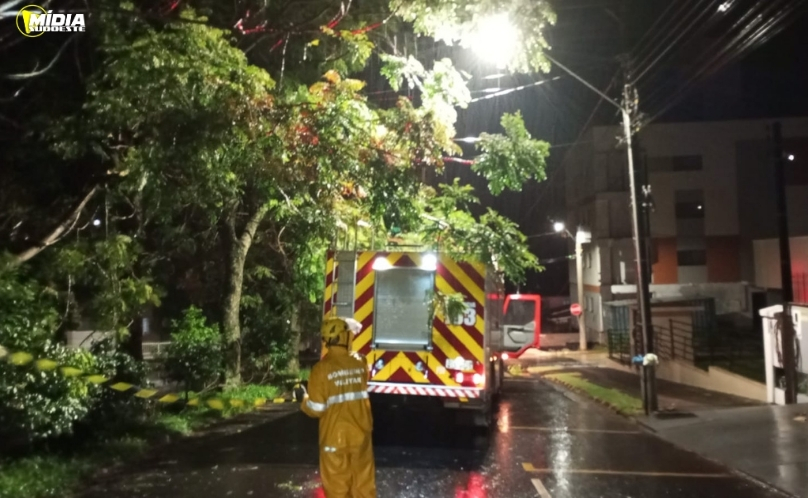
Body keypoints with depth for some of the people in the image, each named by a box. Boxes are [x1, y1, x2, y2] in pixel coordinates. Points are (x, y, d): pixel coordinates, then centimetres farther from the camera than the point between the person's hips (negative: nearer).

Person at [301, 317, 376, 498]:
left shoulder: (322, 368, -16)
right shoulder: (360, 362, -4)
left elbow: (316, 409, -14)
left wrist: (304, 399, 8)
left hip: (334, 437, -3)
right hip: (361, 434, 3)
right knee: (364, 483, 16)